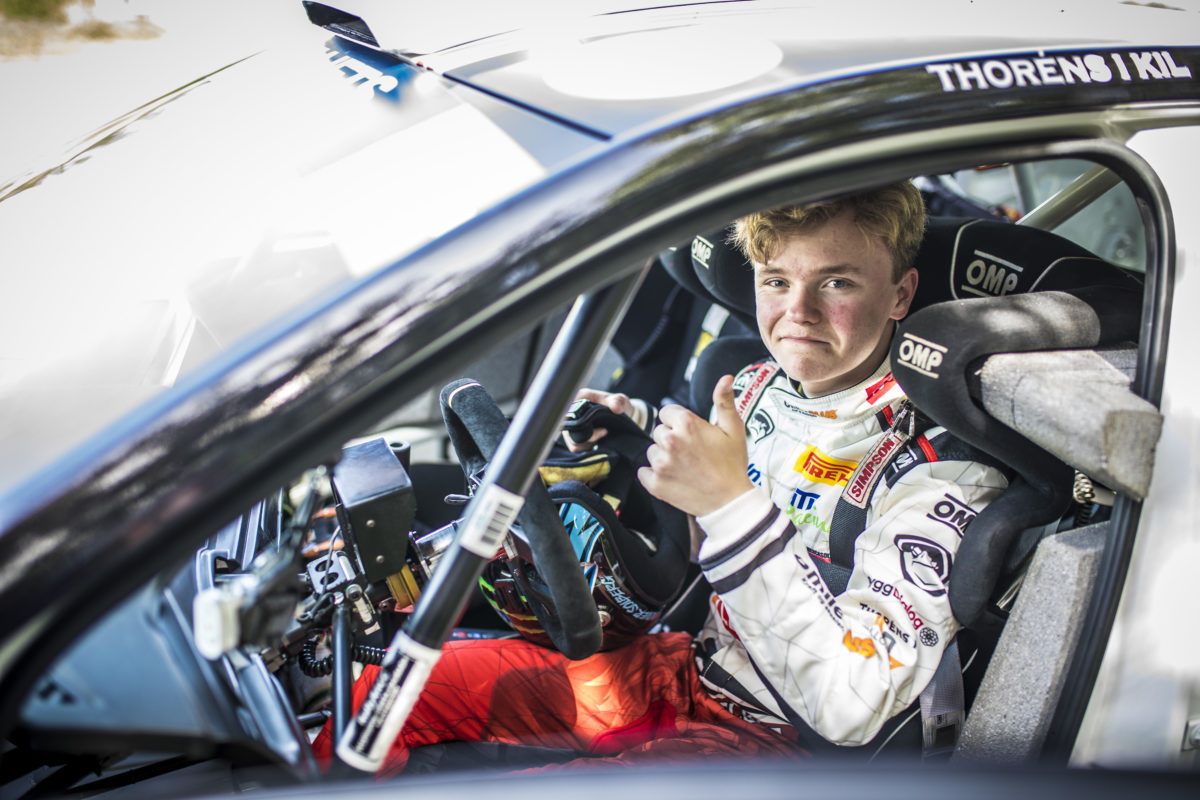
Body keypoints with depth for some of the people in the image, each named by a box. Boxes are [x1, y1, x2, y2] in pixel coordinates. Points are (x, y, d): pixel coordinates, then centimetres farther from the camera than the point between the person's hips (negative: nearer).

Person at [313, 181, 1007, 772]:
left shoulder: (943, 464, -20)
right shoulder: (760, 387, 1)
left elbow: (856, 709, -29)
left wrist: (731, 505, -34)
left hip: (770, 739, -7)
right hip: (676, 663, 7)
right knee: (383, 688, 0)